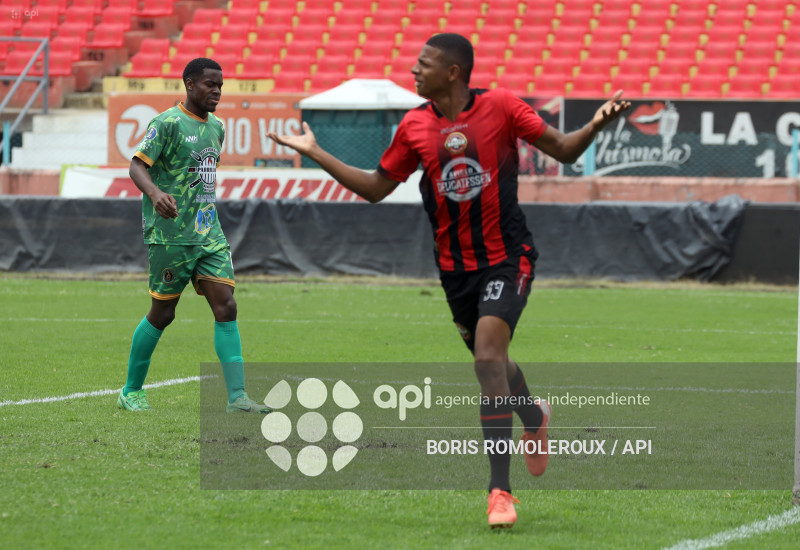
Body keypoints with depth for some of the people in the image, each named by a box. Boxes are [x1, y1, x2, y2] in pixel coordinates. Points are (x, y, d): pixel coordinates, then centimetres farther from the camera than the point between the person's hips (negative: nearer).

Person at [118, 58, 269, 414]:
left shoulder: (216, 127, 16)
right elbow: (137, 165, -15)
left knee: (226, 307, -6)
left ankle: (236, 396, -10)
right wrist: (155, 193, -34)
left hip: (209, 234, 7)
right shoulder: (168, 123, -8)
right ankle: (131, 392, 18)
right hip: (169, 234, -7)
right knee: (162, 313, 1)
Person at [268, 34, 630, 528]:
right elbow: (376, 187, 14)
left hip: (507, 257, -5)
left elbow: (563, 150, -5)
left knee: (488, 356, -21)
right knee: (490, 362, 14)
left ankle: (501, 491, -18)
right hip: (455, 265, 5)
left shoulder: (499, 106, -8)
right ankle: (534, 418, 51)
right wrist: (315, 153, 12)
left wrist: (595, 126, -25)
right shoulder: (414, 127, 3)